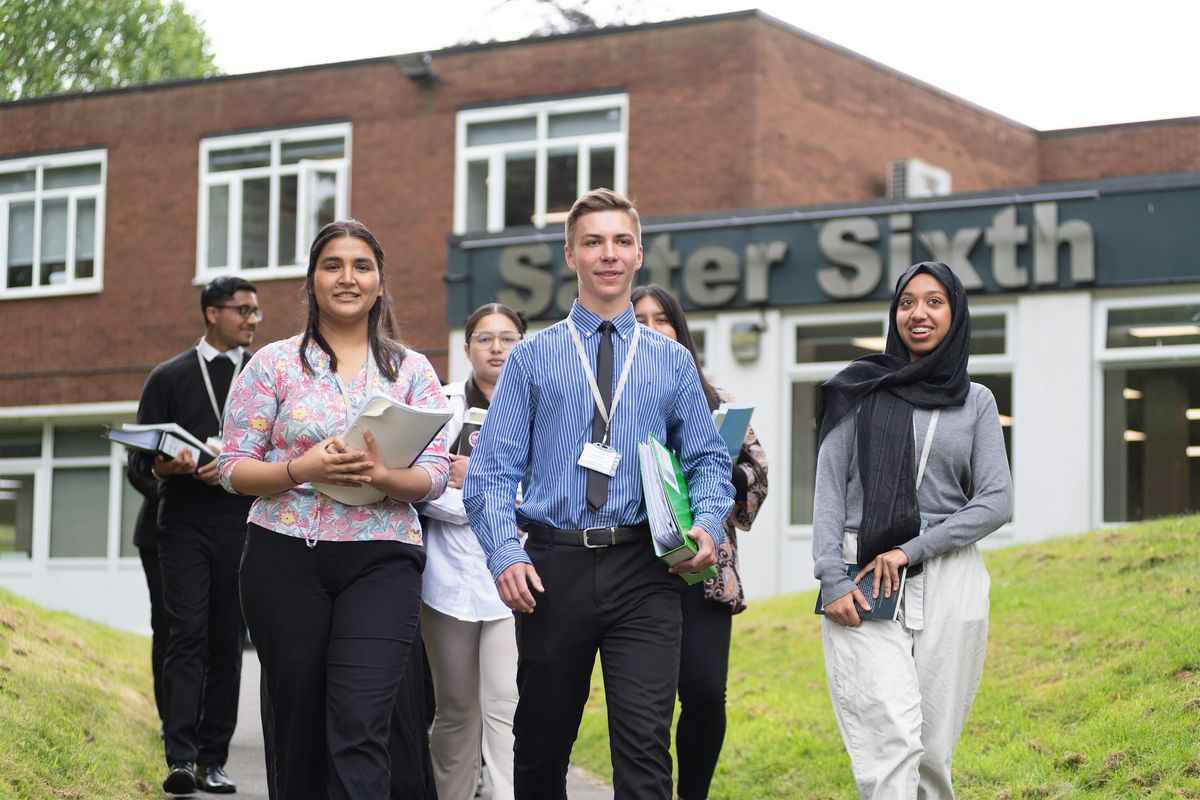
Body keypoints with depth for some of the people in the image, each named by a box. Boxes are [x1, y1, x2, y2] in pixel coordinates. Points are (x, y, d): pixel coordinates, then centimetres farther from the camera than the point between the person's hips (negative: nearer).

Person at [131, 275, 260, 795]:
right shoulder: (170, 377, 9)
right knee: (187, 636, -11)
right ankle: (181, 758, -16)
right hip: (184, 524, -2)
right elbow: (141, 458, 7)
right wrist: (172, 465, -15)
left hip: (244, 527, 2)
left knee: (228, 641, 3)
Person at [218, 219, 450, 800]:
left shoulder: (412, 371, 9)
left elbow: (434, 475, 3)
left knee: (360, 729, -13)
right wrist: (303, 470, -15)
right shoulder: (274, 364, 7)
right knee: (296, 725, 5)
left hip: (381, 560, 0)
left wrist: (382, 477, -18)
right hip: (285, 557, 1)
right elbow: (233, 468, 3)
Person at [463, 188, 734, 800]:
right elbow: (491, 472, 2)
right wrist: (506, 554, -14)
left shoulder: (672, 361, 13)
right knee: (541, 743, 10)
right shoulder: (532, 358, 8)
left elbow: (707, 460, 12)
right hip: (553, 567, 0)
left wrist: (708, 524, -10)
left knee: (645, 743, -13)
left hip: (644, 571, 0)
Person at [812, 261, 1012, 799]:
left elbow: (996, 501, 3)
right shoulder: (859, 390, 8)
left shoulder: (976, 402, 12)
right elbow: (829, 490, 5)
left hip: (949, 583, 2)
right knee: (891, 742, -15)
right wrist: (832, 580, -8)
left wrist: (910, 550, -8)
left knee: (932, 749, 2)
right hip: (865, 588, -2)